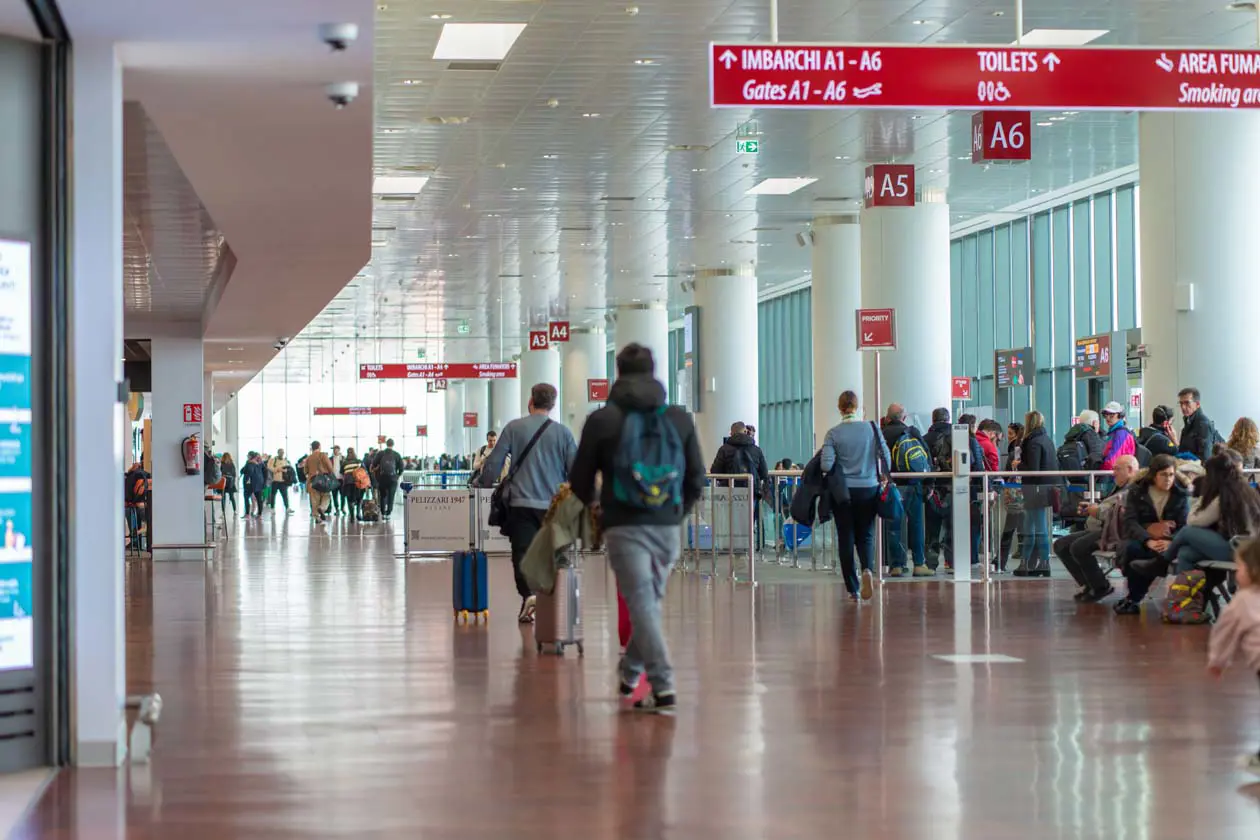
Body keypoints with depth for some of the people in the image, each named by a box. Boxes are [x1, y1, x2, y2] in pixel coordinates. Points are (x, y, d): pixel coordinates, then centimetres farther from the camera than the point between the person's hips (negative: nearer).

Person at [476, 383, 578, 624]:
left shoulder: (514, 428, 1)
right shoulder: (562, 433, 1)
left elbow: (494, 462, 1)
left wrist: (483, 482, 16)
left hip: (522, 503, -1)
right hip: (553, 505, 1)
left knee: (523, 552, -2)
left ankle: (528, 595, -23)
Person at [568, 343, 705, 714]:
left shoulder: (602, 420, -1)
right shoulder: (679, 418, 6)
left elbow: (580, 479, 4)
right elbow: (697, 479, 9)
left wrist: (593, 503, 26)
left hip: (624, 527, -3)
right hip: (668, 528, 3)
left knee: (641, 604, -5)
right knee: (650, 601, 18)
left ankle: (662, 686, -16)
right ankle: (630, 673, 32)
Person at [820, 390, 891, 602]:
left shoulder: (833, 433, -7)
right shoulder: (872, 429, -3)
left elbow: (826, 465, -13)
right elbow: (886, 457, -2)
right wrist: (884, 478, 15)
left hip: (843, 491, -1)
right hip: (868, 489, 1)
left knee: (846, 538, 7)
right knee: (866, 535, 12)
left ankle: (853, 589, 7)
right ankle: (867, 569, -18)